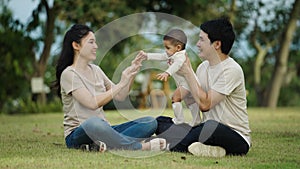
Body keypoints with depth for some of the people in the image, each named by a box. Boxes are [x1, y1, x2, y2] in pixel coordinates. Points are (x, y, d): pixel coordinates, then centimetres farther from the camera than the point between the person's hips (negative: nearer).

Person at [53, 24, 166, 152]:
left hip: (102, 130, 8)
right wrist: (121, 84, -18)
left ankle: (103, 145, -31)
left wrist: (132, 73, 0)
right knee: (93, 123, -44)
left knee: (150, 122, -9)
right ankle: (141, 147, -30)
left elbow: (120, 96, 14)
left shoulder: (96, 70, 16)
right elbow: (92, 103, -19)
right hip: (77, 135, -8)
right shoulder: (69, 74, -7)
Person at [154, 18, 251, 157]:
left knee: (211, 126, -41)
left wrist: (188, 72, -12)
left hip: (236, 139, -8)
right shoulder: (203, 67, 11)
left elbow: (205, 104, -19)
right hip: (207, 131, 8)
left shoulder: (231, 70, -14)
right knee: (160, 122, -5)